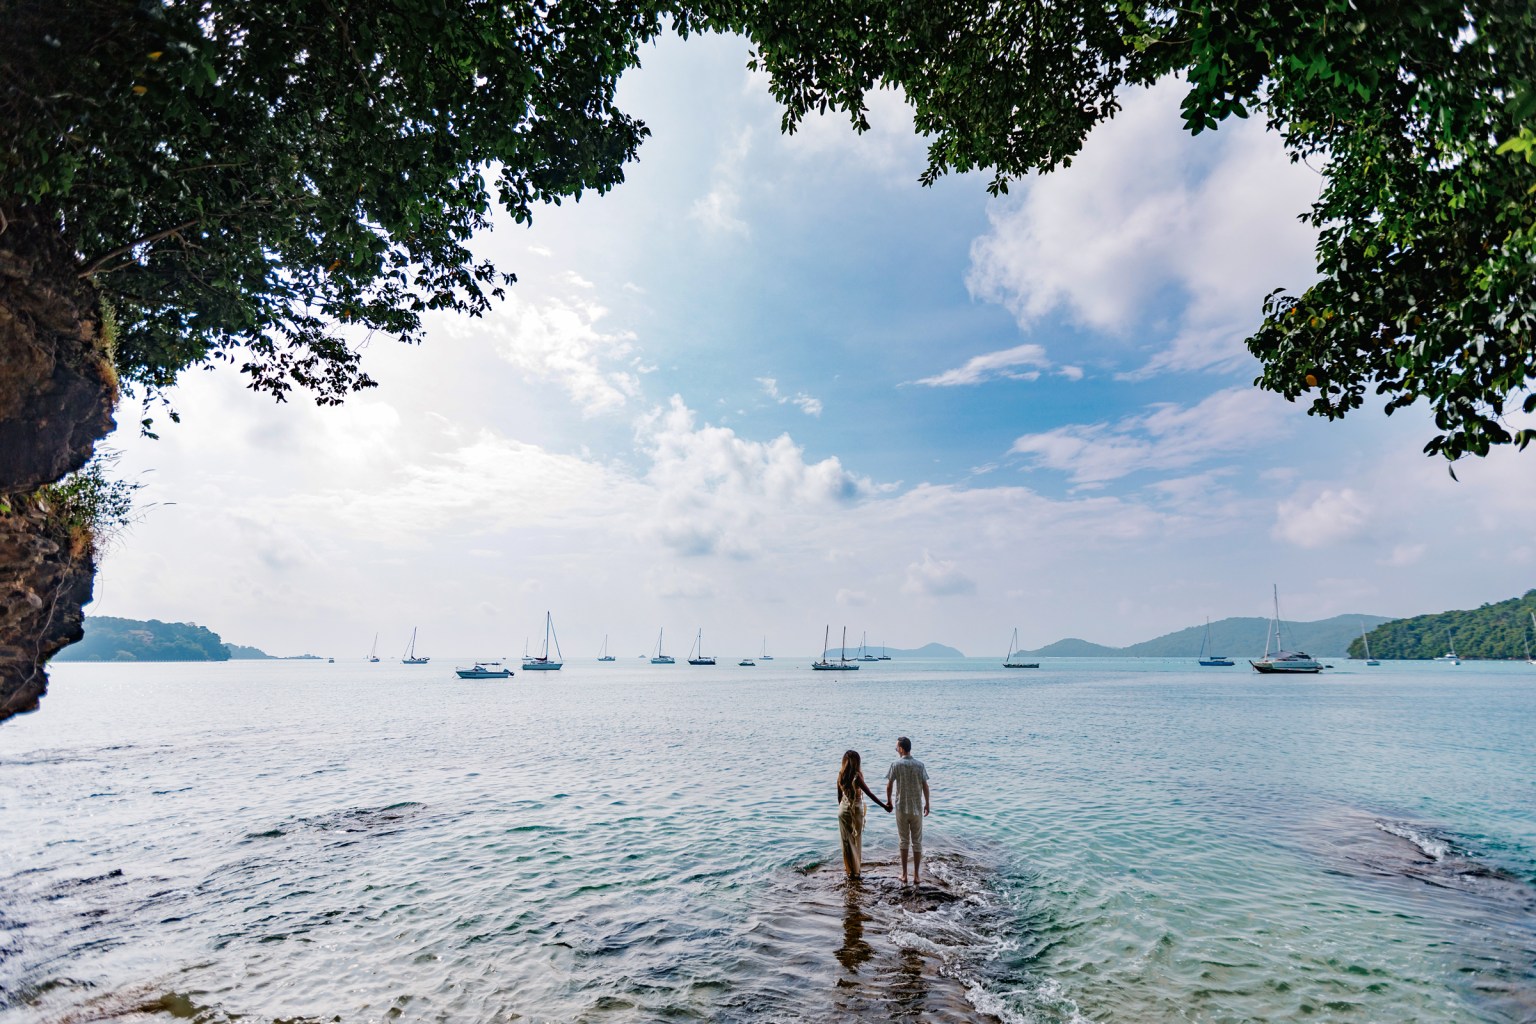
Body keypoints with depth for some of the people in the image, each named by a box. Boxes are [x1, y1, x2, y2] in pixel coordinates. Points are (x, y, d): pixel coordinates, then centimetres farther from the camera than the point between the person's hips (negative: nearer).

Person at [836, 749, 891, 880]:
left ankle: (849, 870, 20)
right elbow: (870, 794, -17)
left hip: (843, 810, 4)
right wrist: (884, 806, -11)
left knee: (847, 841, 13)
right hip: (856, 810, -4)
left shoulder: (841, 775, -4)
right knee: (856, 840, 11)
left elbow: (839, 795, 6)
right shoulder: (856, 777, -19)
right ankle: (855, 871, 19)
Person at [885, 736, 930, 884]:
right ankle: (916, 875, 12)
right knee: (917, 842, 10)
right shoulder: (919, 764, -3)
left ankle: (904, 874, 16)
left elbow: (889, 786, -5)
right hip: (917, 808, 1)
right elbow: (925, 786, -1)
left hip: (901, 808, -1)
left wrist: (888, 801, 11)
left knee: (904, 841, 12)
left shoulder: (896, 764, -9)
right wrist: (927, 804, 11)